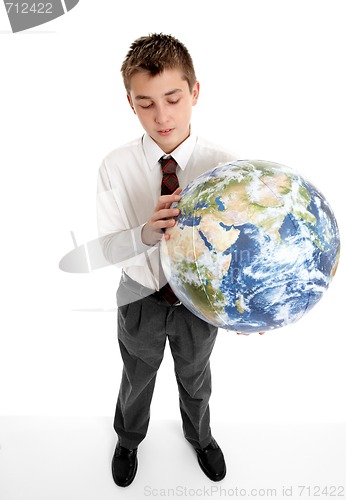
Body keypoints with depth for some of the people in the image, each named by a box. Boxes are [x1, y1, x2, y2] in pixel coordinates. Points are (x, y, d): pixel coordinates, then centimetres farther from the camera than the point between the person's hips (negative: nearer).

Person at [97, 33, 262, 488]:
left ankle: (200, 437, 63)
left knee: (195, 379, 28)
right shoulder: (116, 167, -18)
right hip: (141, 300, 0)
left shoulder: (224, 166, -19)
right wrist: (145, 234, -41)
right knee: (137, 381, 26)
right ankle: (129, 439, 61)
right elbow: (108, 247, -19)